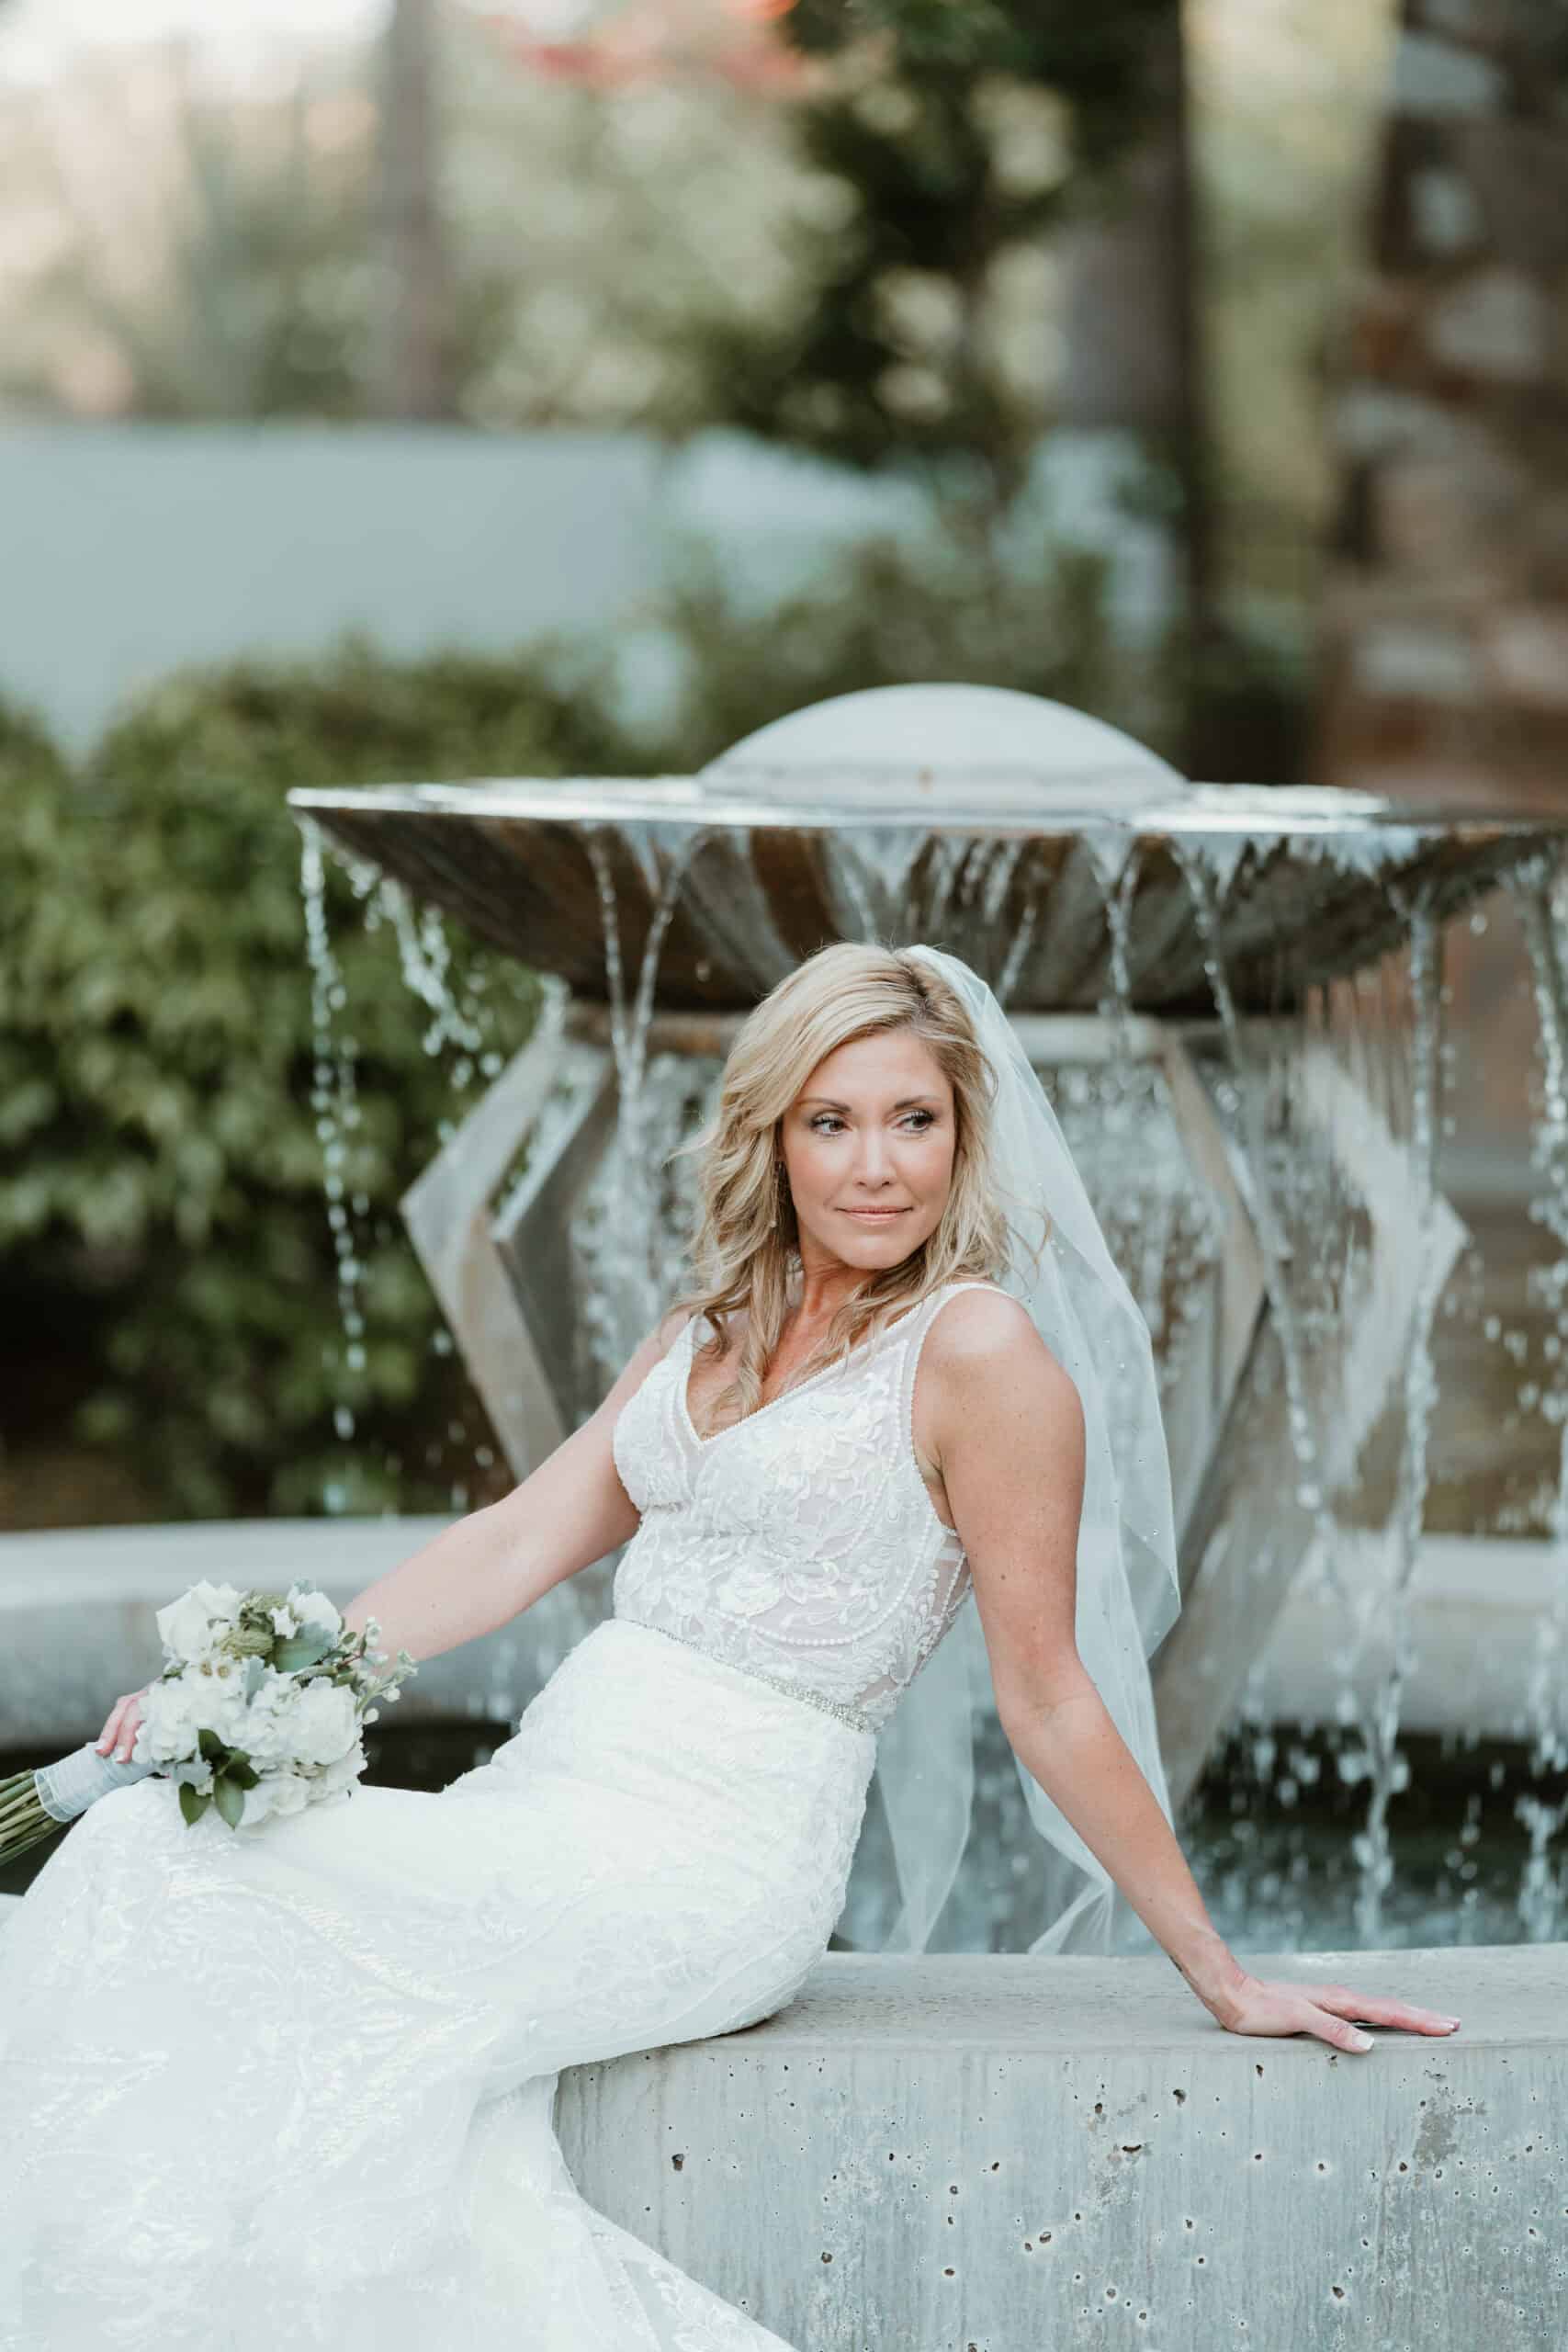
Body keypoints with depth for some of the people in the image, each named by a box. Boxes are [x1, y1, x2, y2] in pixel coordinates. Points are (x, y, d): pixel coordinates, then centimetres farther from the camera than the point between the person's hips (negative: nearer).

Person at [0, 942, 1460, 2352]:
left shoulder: (976, 1349, -8)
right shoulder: (712, 1330, 16)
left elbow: (1048, 1701, -4)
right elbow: (521, 1543, 16)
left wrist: (1219, 1974, -4)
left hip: (713, 1861, -7)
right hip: (549, 1803, 7)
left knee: (190, 1873, -22)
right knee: (156, 1842, -16)